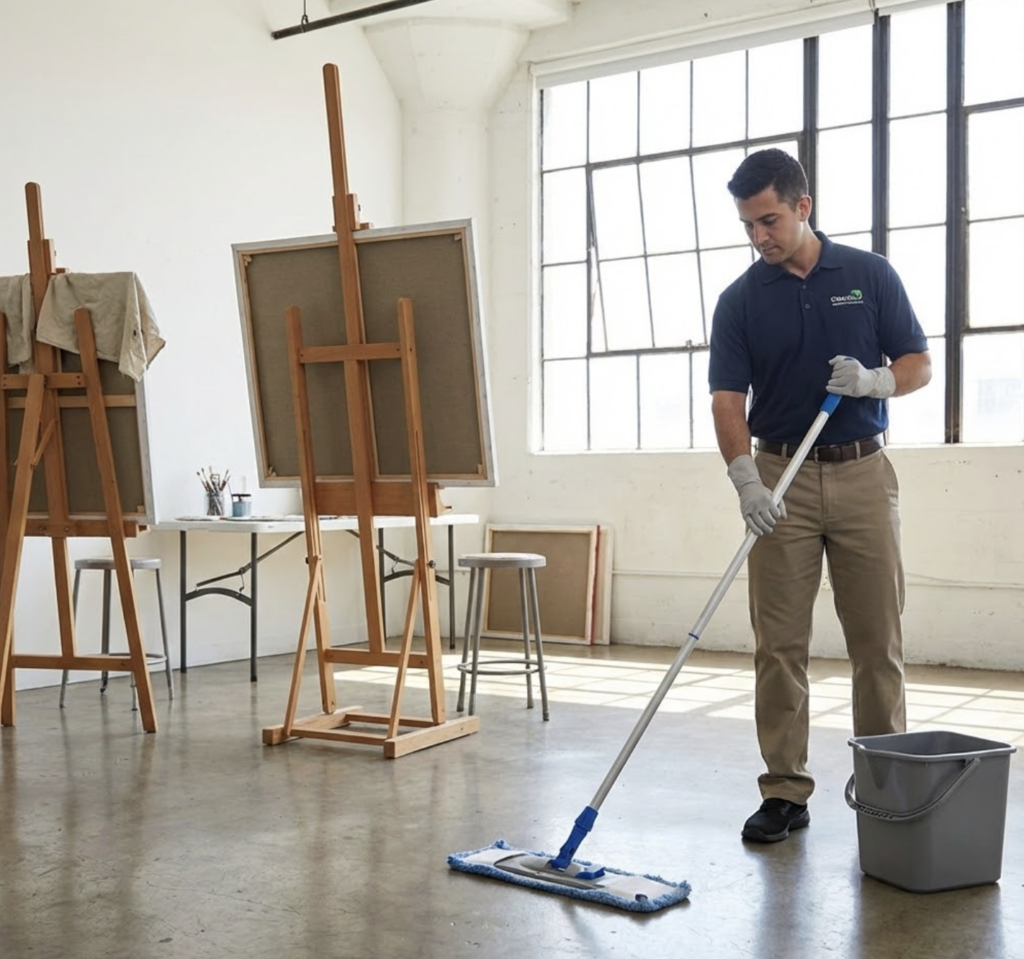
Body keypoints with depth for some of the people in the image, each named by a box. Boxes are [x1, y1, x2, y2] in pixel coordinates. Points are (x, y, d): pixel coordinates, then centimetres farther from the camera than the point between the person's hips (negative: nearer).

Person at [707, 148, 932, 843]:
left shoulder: (871, 275, 2)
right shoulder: (740, 300, 1)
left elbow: (919, 365, 4)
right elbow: (728, 400, -6)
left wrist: (873, 380, -18)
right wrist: (746, 479, -23)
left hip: (863, 474, 0)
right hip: (781, 480, 0)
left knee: (878, 641, 4)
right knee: (780, 646, 1)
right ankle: (785, 791, 10)